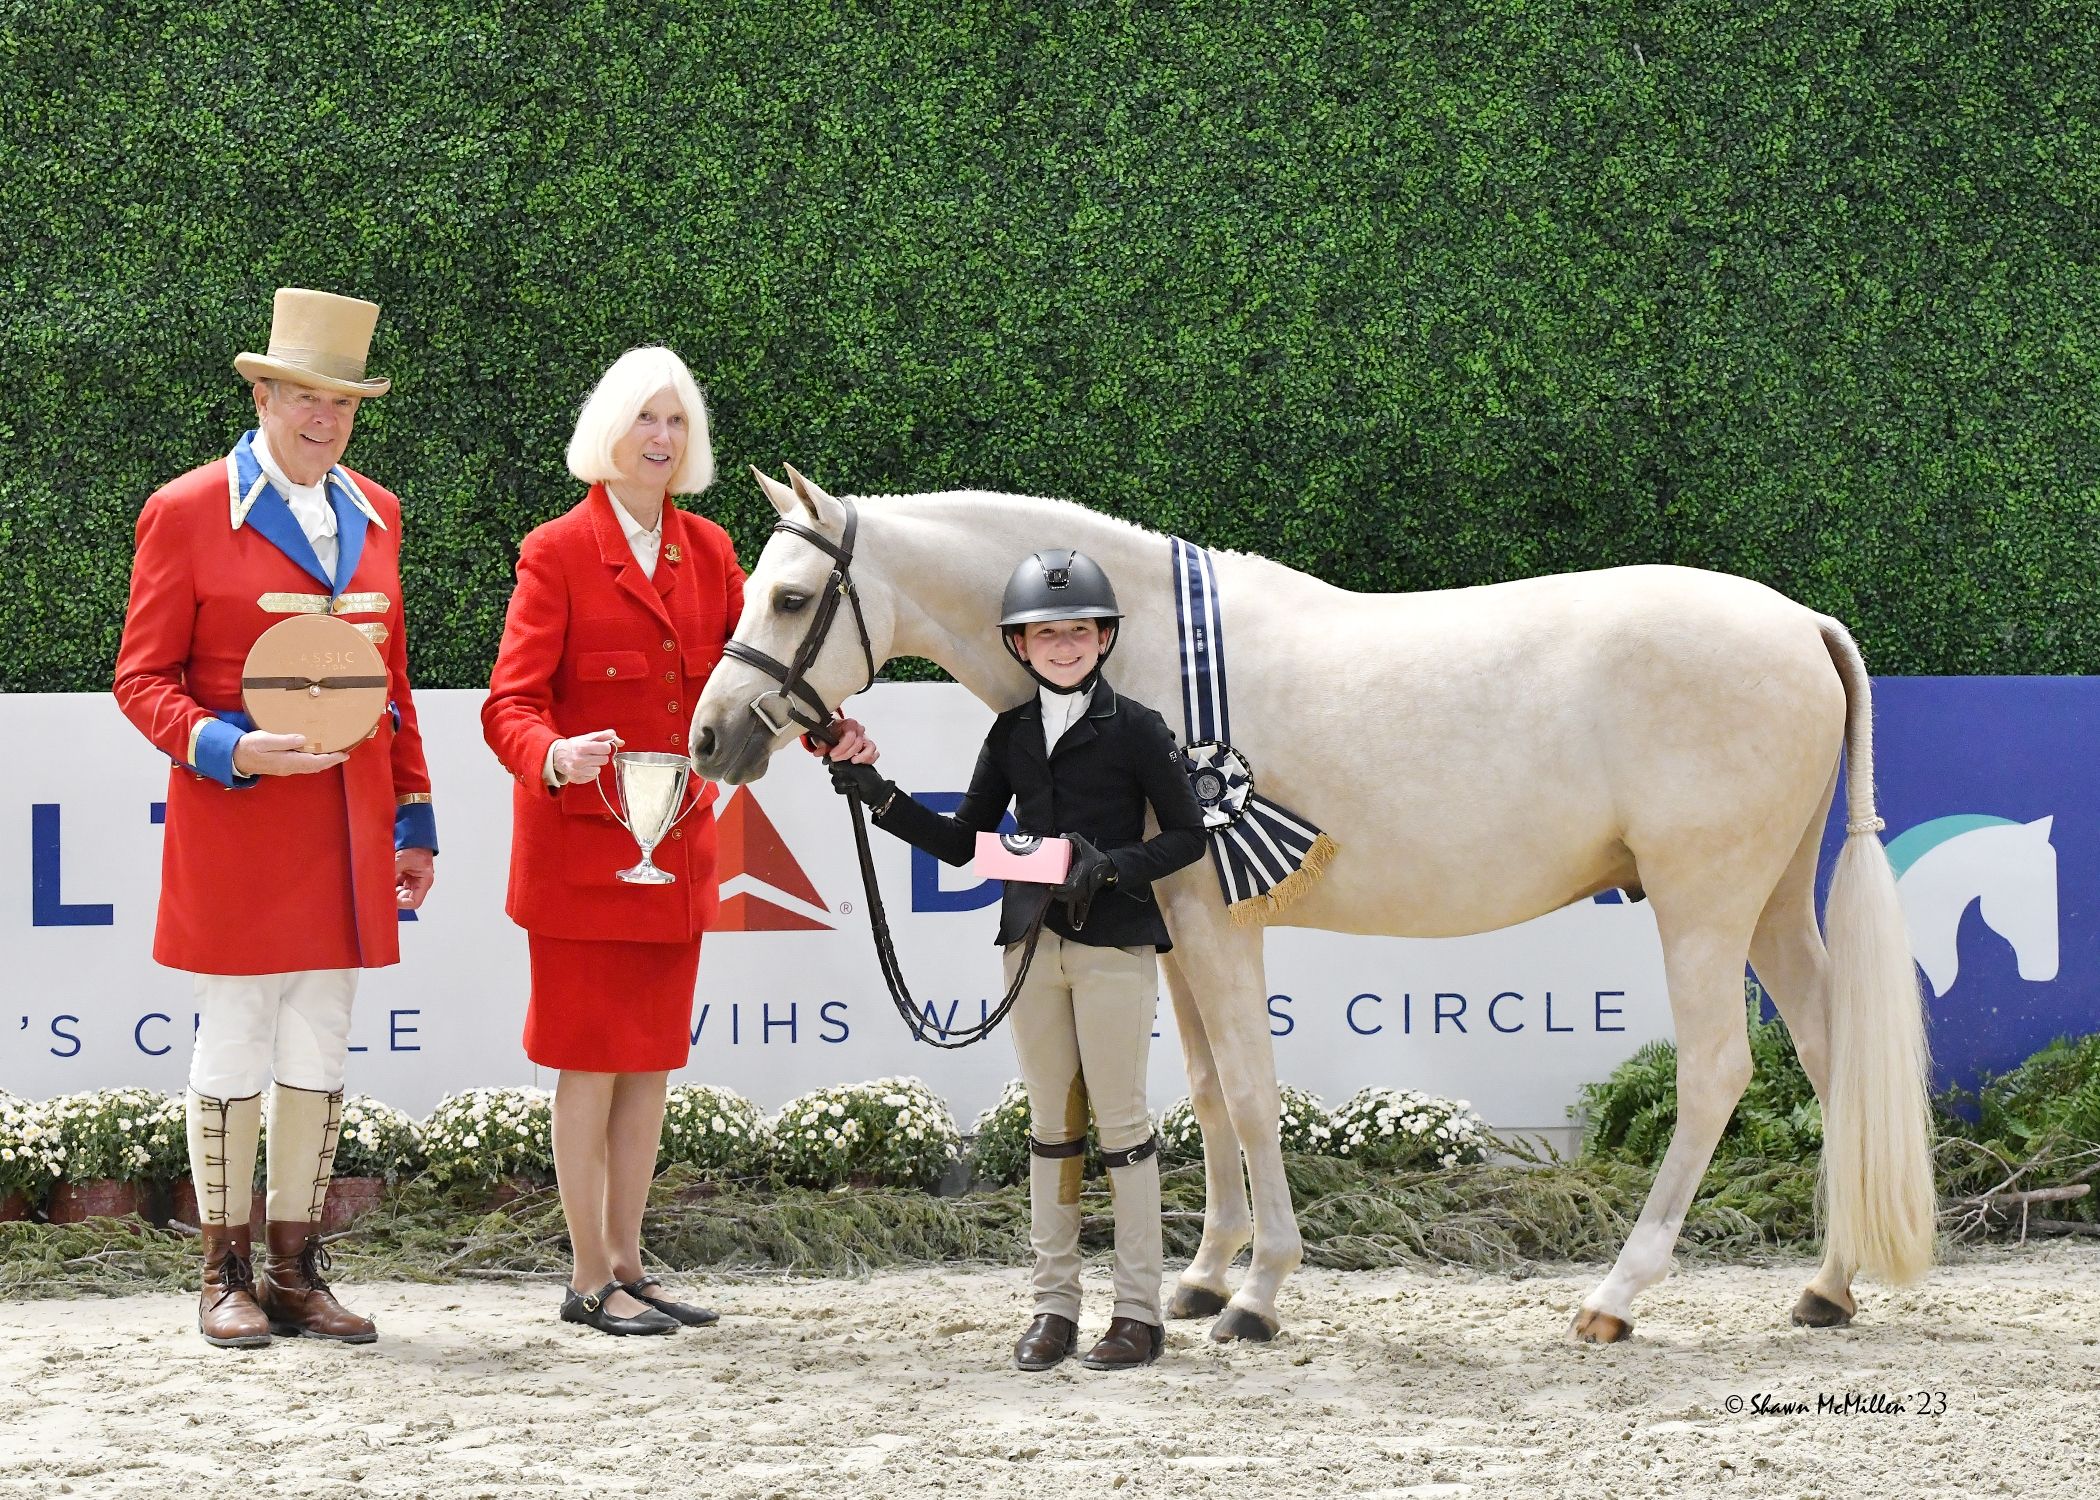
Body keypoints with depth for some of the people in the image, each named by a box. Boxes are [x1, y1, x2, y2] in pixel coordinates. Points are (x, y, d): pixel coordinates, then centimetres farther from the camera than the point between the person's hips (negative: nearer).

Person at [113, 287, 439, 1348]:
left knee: (319, 1058, 8)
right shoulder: (186, 514, -5)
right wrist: (229, 749, -21)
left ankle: (296, 1272, 15)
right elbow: (142, 680, -5)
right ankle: (226, 1276, 8)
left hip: (348, 830, 5)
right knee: (233, 1054, 0)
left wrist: (414, 817, 14)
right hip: (233, 824, -5)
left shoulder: (373, 515, 12)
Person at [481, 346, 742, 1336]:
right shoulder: (556, 554, -8)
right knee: (590, 1059, -2)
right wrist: (551, 758, -35)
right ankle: (589, 1280, 4)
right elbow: (510, 704, -14)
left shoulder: (708, 552, 9)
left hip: (676, 843, 6)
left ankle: (628, 1263, 19)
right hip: (580, 839, -6)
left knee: (652, 1058, 10)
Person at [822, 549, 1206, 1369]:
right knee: (1051, 1124, 9)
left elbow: (1187, 834, -5)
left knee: (1120, 1117, -2)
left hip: (1114, 940, -5)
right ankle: (1054, 1303, 13)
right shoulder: (1012, 733, 9)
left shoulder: (1134, 729, -5)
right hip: (1032, 938, 5)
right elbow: (962, 843, 11)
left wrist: (1112, 866, -20)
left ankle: (1139, 1309, 2)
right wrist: (880, 795, 0)